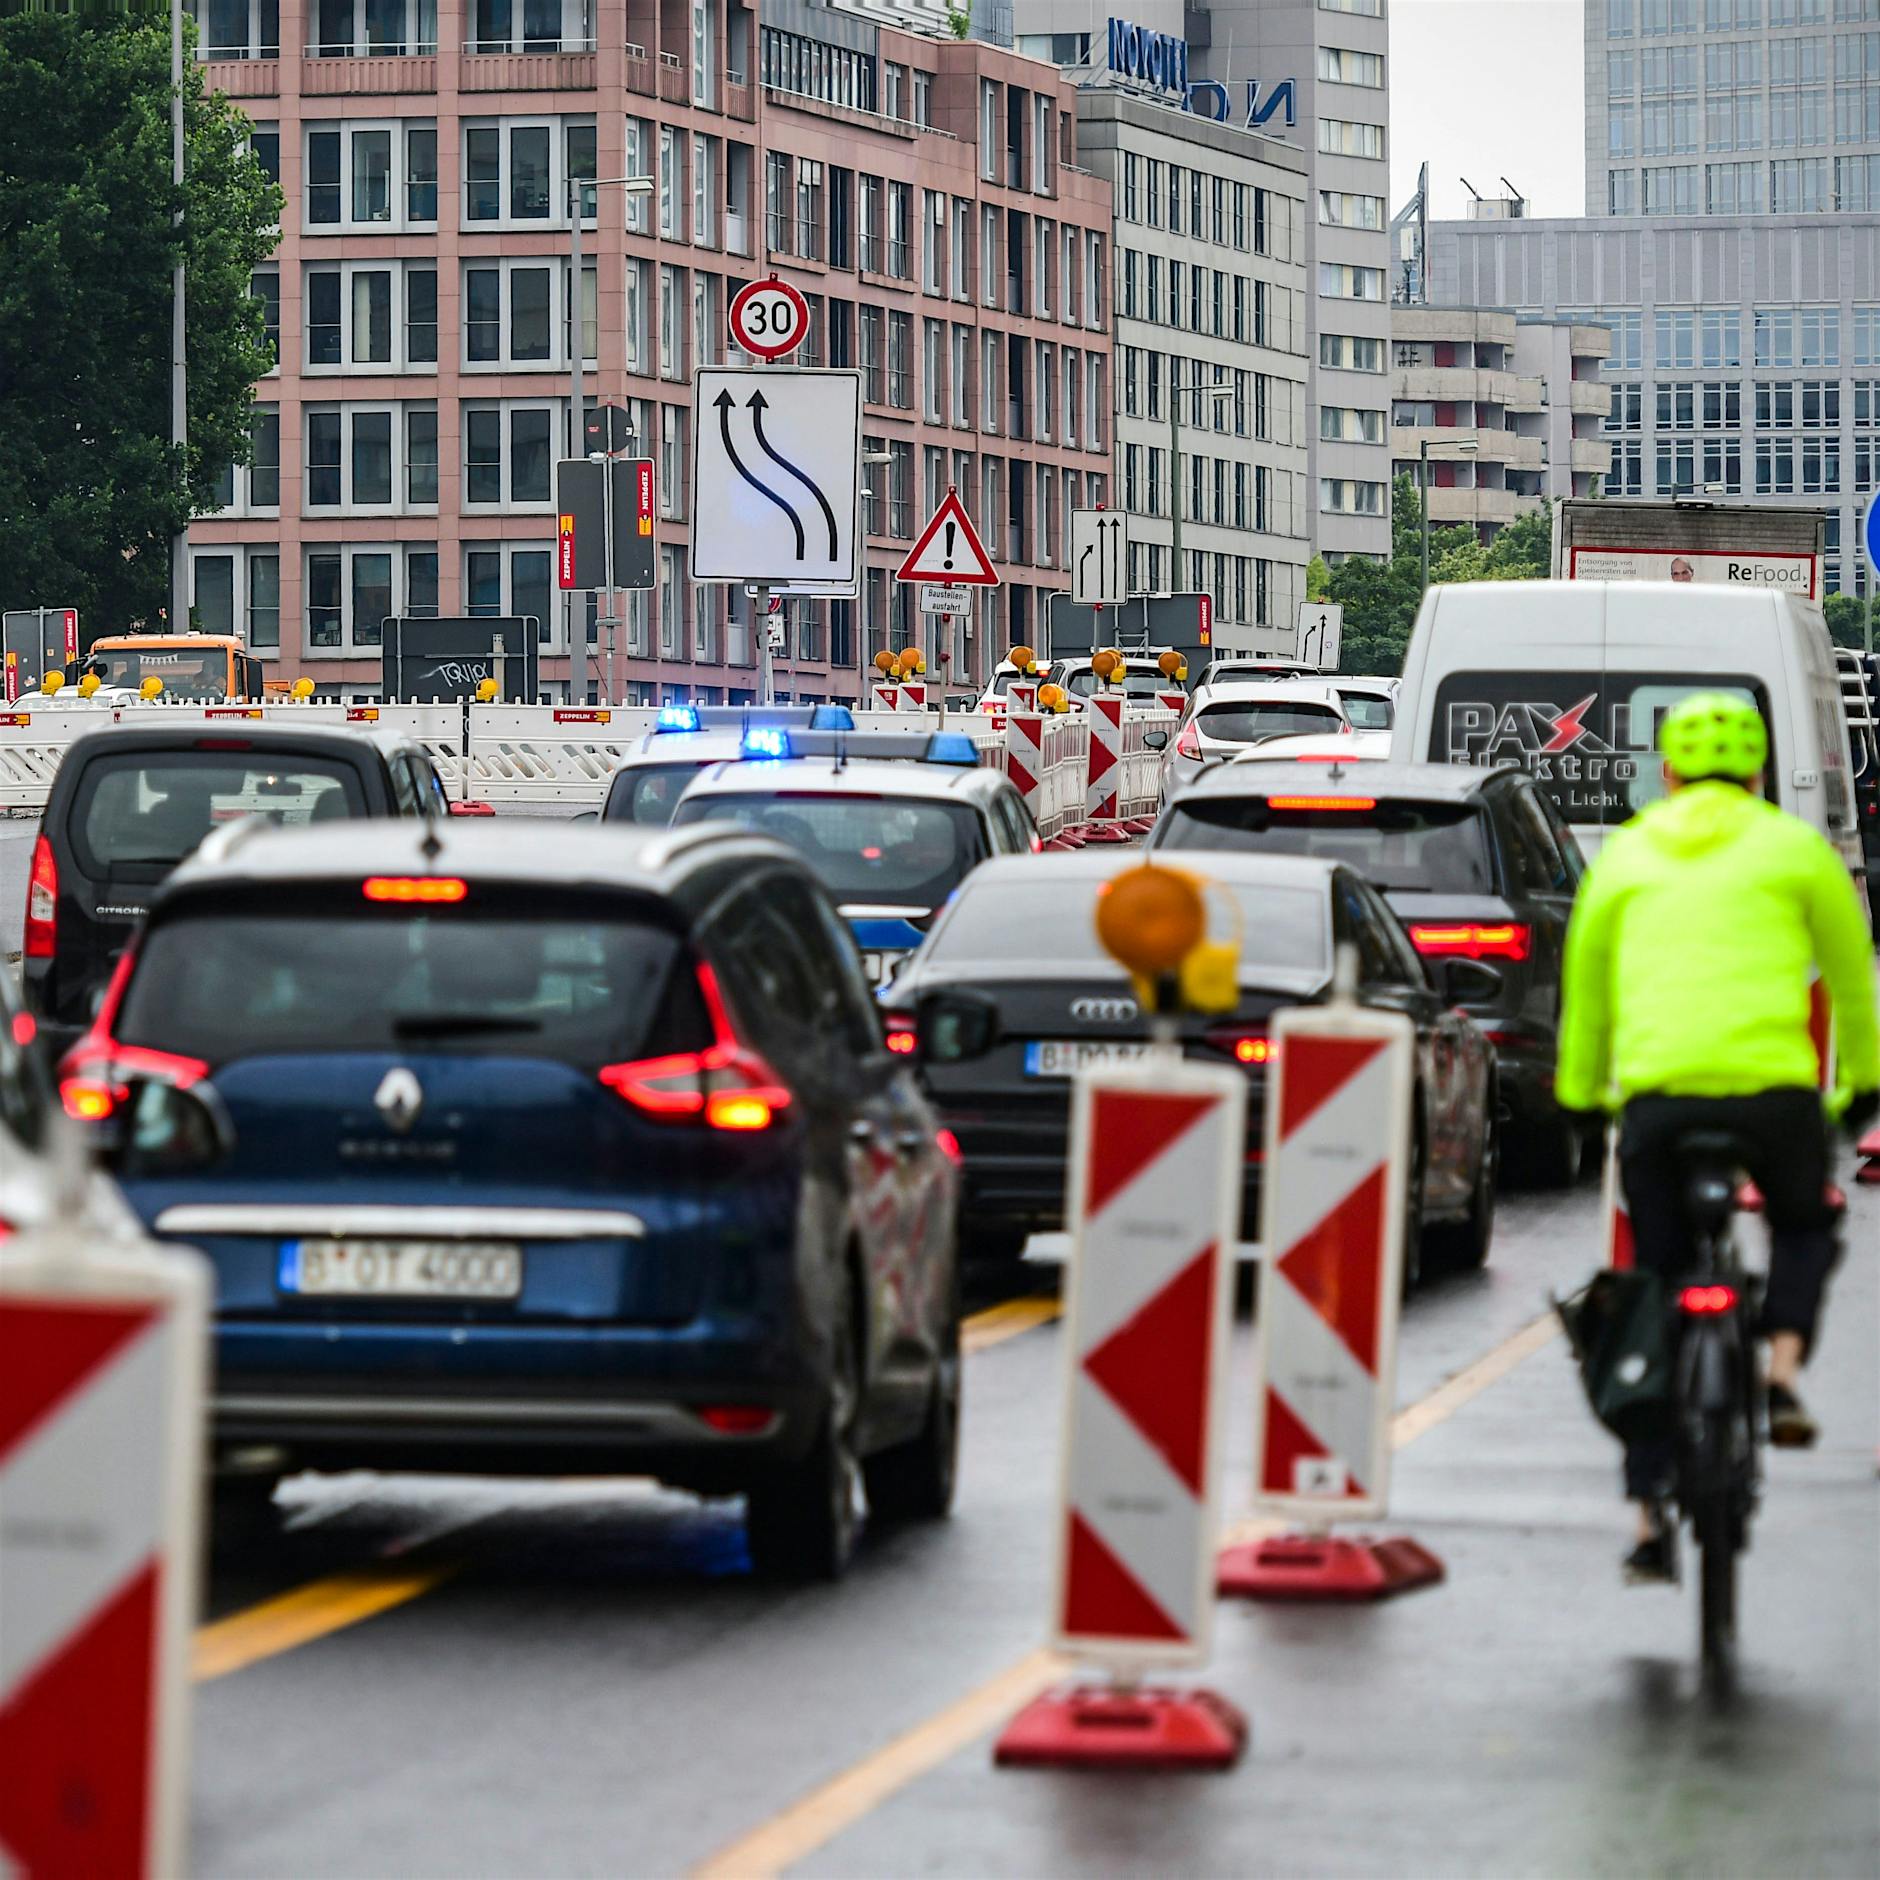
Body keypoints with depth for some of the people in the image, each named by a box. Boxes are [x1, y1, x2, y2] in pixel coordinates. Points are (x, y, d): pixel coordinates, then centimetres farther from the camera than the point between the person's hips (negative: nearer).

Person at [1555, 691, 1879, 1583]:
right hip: (1772, 1086, -1)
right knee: (1805, 1226, 28)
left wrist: (1580, 1093, 38)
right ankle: (1782, 1374, 1)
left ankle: (1648, 1512, 4)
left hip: (1656, 1094, 1)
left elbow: (1584, 989, 24)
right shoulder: (1793, 848, 11)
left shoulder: (1626, 855, 17)